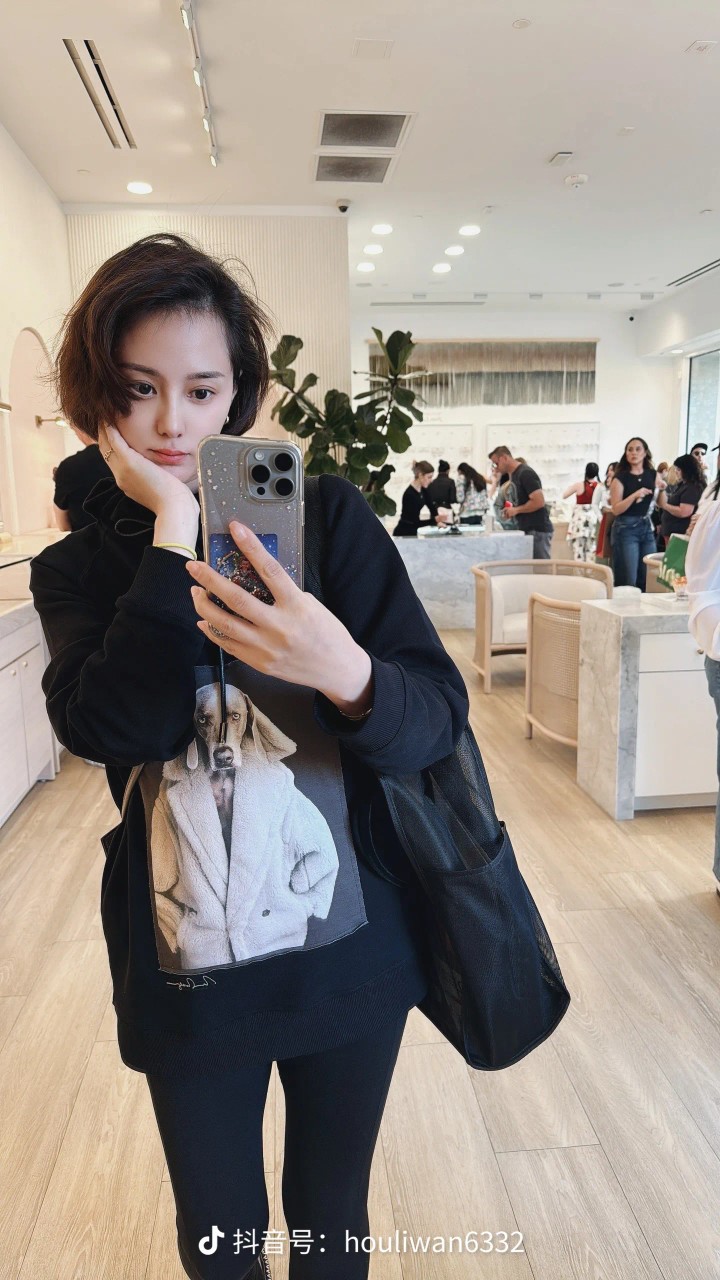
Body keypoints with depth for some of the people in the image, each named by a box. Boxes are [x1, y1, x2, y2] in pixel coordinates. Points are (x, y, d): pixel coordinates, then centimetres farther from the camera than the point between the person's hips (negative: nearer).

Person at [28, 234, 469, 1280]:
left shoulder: (325, 514, -7)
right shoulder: (77, 569, -1)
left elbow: (436, 725, -14)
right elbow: (114, 729, -20)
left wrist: (345, 672, -35)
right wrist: (173, 529, -20)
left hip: (351, 949, -1)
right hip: (186, 973, 1)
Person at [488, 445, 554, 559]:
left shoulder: (525, 473, -14)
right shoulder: (514, 474, 15)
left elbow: (539, 501, -21)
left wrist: (516, 510, -12)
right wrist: (510, 511, 7)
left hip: (538, 530, -9)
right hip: (528, 530, 9)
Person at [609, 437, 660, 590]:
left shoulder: (652, 474, 7)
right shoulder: (620, 477, -7)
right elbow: (616, 509, -13)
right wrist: (635, 495, -22)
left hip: (646, 526, 5)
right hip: (626, 528, -5)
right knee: (627, 580, -4)